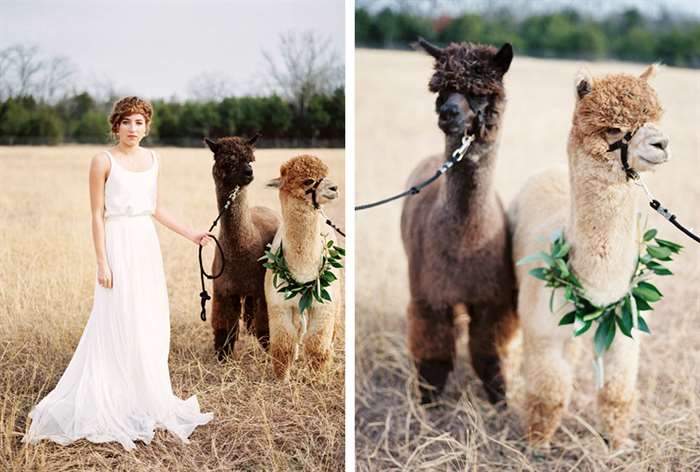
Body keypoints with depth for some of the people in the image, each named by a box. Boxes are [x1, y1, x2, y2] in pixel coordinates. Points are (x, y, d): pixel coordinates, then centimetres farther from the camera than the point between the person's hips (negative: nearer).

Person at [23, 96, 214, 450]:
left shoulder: (152, 159, 9)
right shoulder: (103, 161, -8)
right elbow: (97, 215, -9)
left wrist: (190, 235, 14)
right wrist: (102, 264, -14)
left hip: (147, 245, 6)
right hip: (119, 244, -6)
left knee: (150, 325, 10)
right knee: (118, 325, -3)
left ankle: (145, 401, 22)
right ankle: (110, 405, 8)